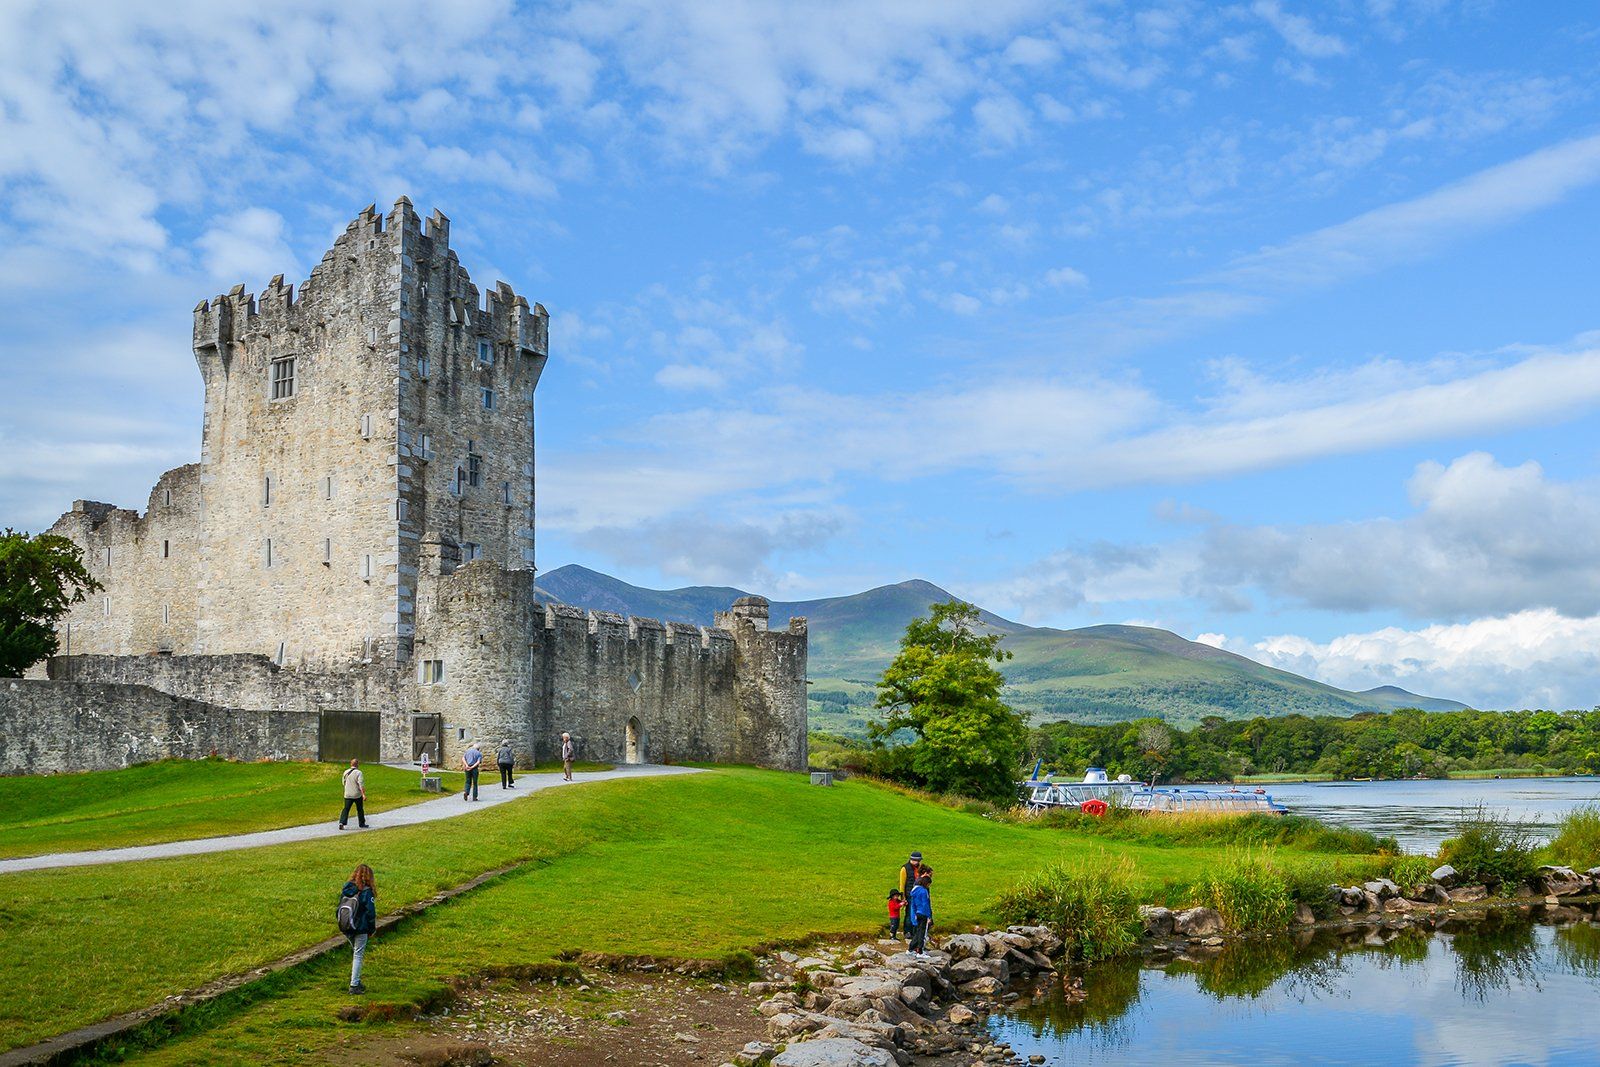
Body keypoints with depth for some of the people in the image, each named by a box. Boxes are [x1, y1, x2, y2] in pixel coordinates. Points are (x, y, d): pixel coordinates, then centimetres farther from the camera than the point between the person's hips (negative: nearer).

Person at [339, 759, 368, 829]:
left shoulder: (346, 772, 4)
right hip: (357, 795, -4)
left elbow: (344, 783, 16)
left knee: (346, 809, 4)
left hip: (347, 795, 4)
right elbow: (361, 784, -18)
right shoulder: (358, 773, -12)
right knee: (360, 810, 12)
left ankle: (342, 823, -12)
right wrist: (363, 794, -20)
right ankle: (361, 823, 22)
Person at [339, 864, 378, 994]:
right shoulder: (366, 892, -15)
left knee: (354, 953, 21)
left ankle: (356, 981, 24)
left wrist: (342, 924, 16)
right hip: (361, 929, -6)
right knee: (358, 955, 2)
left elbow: (340, 908, 8)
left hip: (346, 929, 6)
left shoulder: (346, 889, 3)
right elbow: (370, 912, -12)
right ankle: (354, 985, 1)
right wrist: (372, 929, 0)